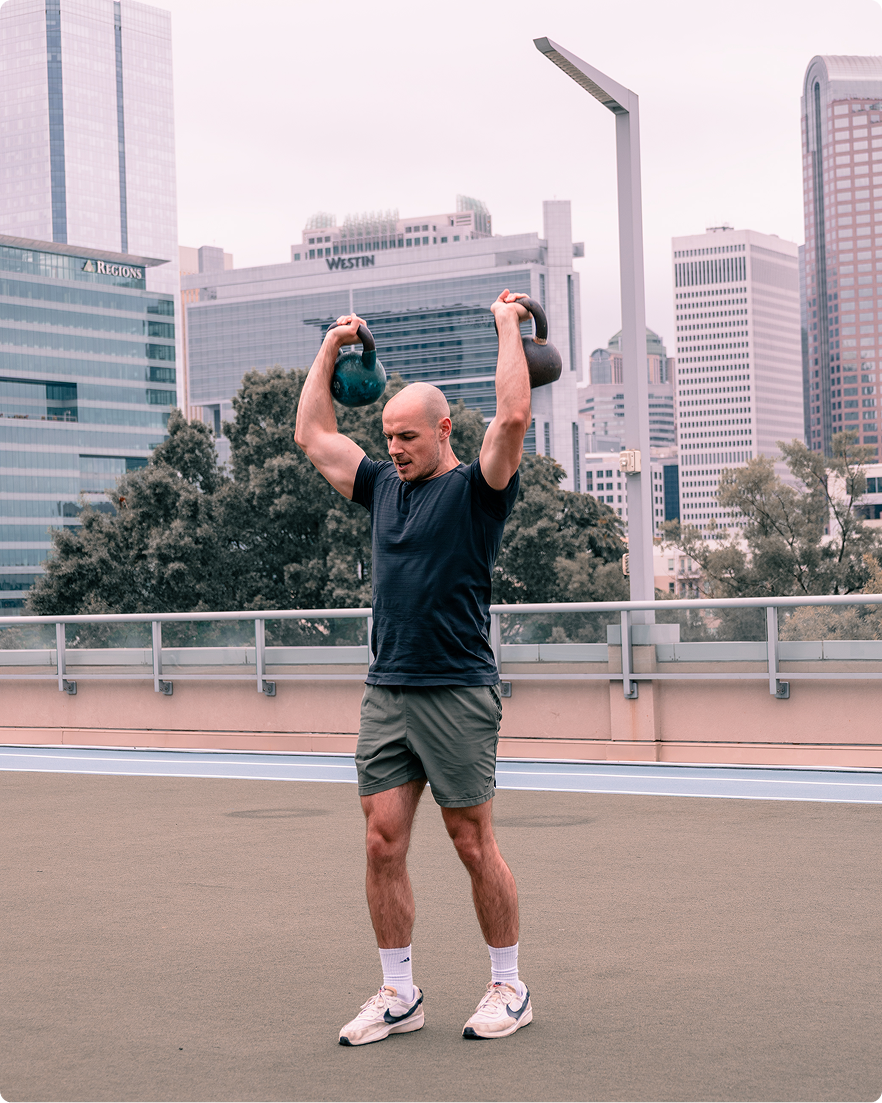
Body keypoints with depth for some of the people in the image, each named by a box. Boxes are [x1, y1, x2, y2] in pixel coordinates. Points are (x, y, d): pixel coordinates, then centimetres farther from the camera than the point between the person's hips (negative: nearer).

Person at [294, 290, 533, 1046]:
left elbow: (514, 416, -19)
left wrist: (509, 326, -10)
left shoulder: (475, 489, -4)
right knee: (383, 846, 3)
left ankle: (510, 989, 15)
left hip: (458, 694, -6)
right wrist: (331, 349, 22)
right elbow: (312, 434, 22)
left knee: (474, 845, 2)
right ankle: (398, 995, 13)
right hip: (386, 693, 6)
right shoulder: (383, 488, 14)